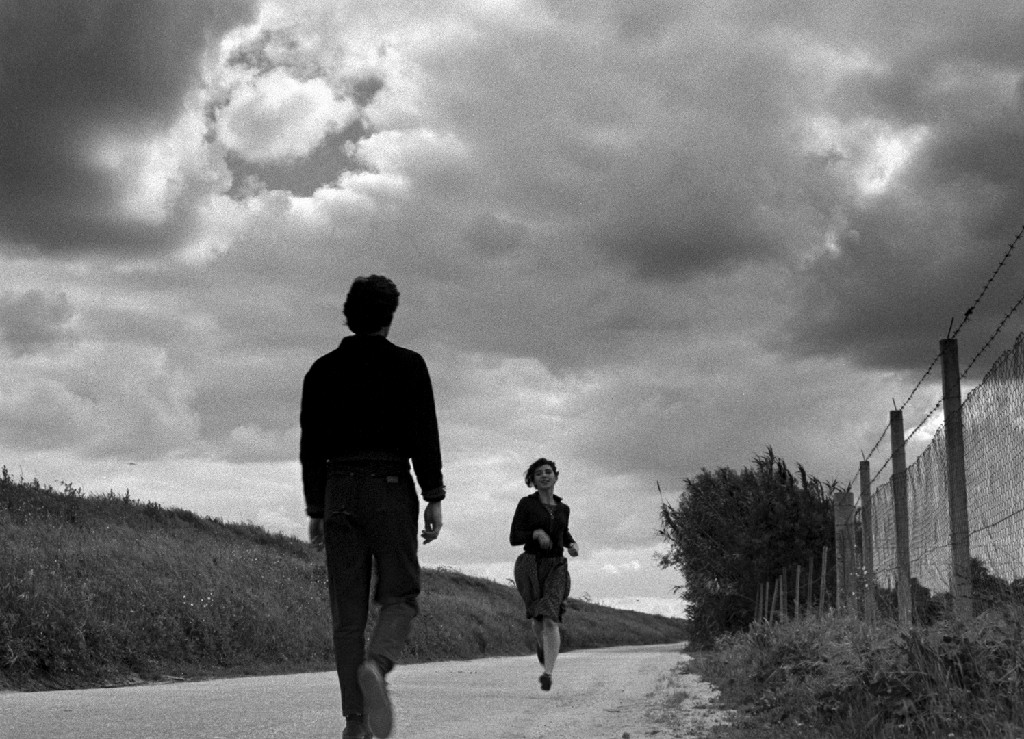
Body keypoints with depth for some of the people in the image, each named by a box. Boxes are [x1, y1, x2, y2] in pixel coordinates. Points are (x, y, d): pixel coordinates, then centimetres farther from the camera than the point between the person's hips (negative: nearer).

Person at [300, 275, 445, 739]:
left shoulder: (322, 370, 11)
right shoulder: (406, 364, 1)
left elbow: (310, 445, 10)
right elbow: (423, 434, -8)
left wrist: (315, 511, 14)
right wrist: (434, 498, -6)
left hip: (338, 491, 3)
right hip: (390, 487, -3)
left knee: (348, 609, 4)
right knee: (399, 597, 4)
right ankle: (376, 666, -28)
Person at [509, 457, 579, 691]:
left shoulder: (562, 508, 12)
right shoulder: (526, 504, 0)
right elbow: (514, 538, -4)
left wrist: (572, 545, 8)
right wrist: (536, 533, -22)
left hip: (556, 568, 1)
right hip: (530, 566, -1)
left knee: (551, 619, -19)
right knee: (538, 618, 12)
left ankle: (548, 673, -27)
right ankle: (542, 644, 49)